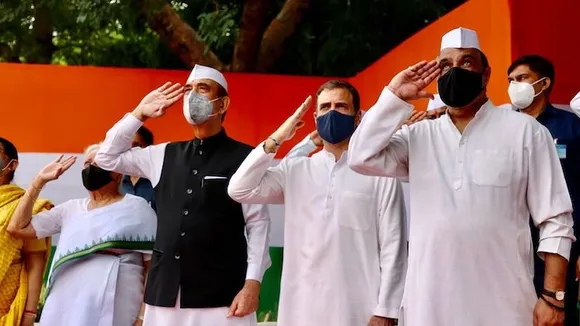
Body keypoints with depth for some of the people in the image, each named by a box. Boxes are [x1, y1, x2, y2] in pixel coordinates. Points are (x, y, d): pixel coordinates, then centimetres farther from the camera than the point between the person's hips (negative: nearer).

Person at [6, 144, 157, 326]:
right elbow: (17, 228, 15)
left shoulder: (136, 207, 2)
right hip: (64, 311, 4)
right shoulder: (70, 209, 15)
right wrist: (40, 180, 12)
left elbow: (154, 265, -3)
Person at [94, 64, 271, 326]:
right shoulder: (164, 155, 12)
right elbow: (107, 158, 21)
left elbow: (258, 223, -4)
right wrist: (139, 113, 12)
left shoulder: (244, 158, -2)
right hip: (164, 292, 5)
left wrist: (252, 283, -11)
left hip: (221, 295, -5)